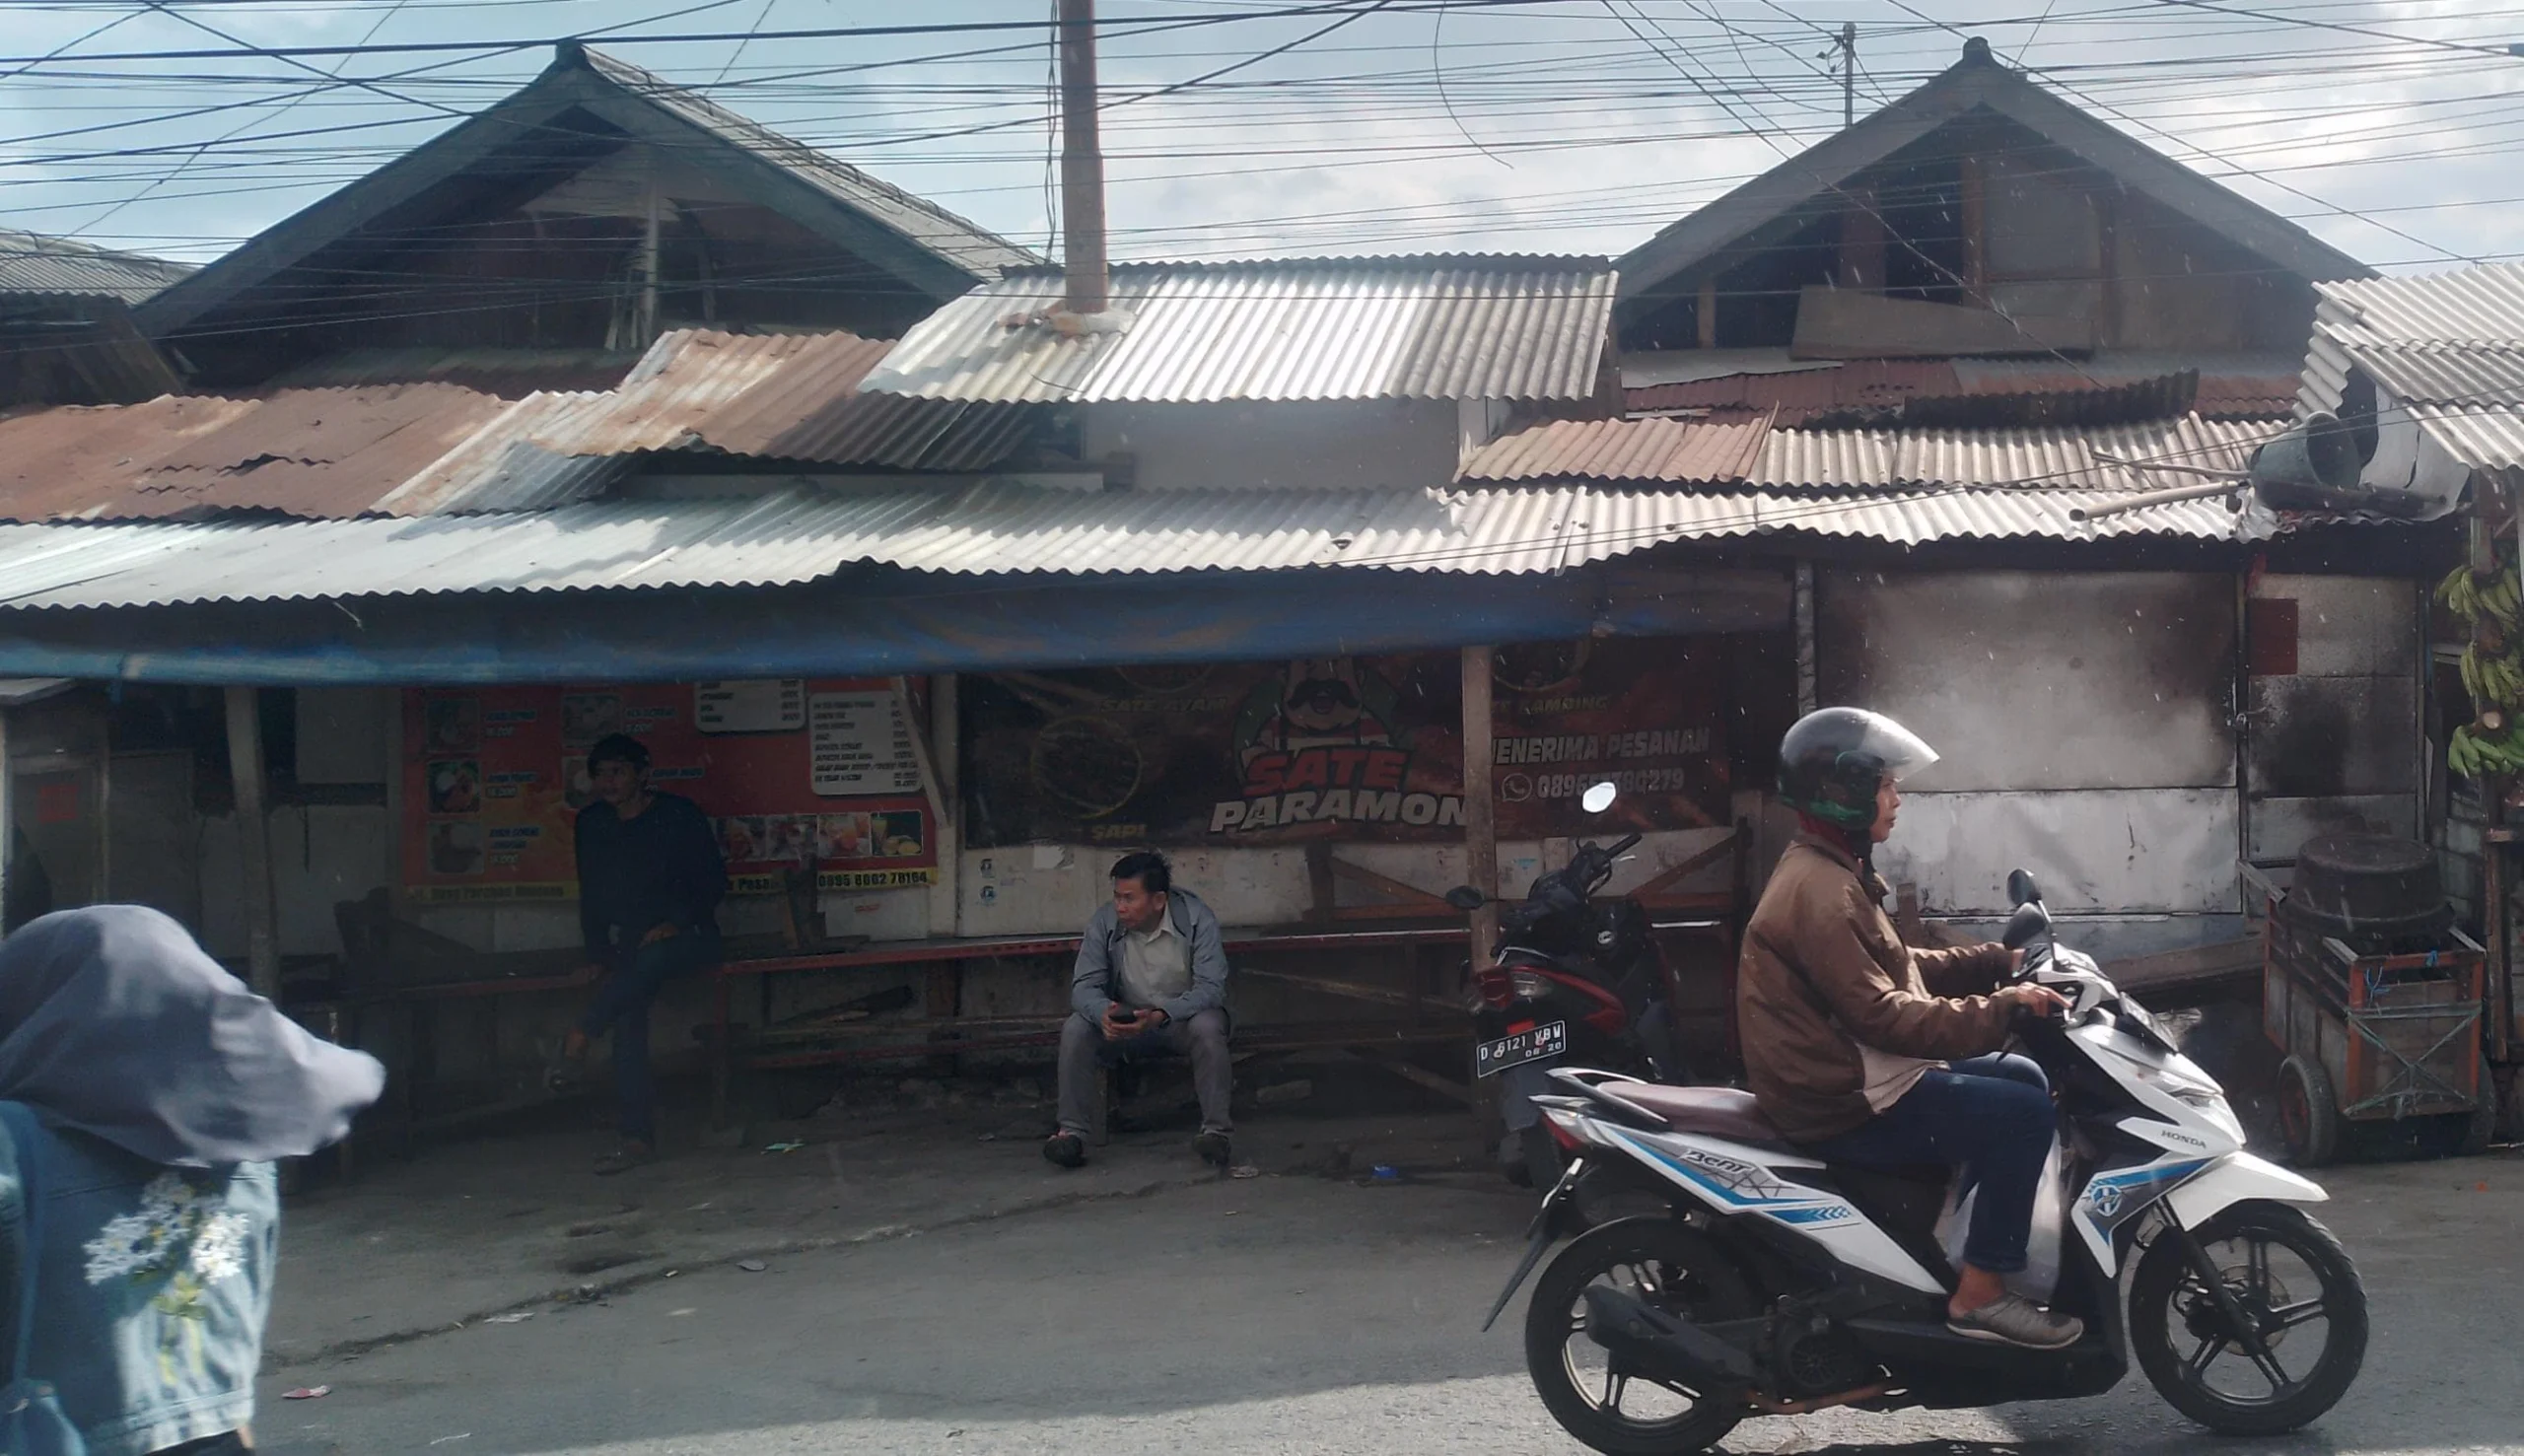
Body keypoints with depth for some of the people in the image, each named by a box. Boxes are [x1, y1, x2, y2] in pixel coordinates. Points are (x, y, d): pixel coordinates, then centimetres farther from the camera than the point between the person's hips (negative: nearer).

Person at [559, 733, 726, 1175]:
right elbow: (591, 896, 16)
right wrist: (598, 954, 7)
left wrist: (677, 923, -16)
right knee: (628, 1020, -19)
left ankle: (581, 1035, -36)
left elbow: (714, 880, -4)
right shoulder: (592, 824, 10)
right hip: (630, 944, 4)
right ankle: (638, 1138, -21)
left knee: (649, 960, -39)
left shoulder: (679, 814, -3)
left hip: (687, 936, -4)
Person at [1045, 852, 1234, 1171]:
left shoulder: (1196, 919, -19)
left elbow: (1211, 987, -25)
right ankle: (1072, 1132, -21)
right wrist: (1104, 1012, -39)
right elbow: (1084, 986, -13)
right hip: (1127, 1020, 3)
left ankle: (1217, 1129, -29)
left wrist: (1159, 1016, -42)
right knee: (1075, 1029, -24)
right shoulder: (1105, 922, -12)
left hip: (1183, 1017, -2)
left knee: (1206, 1027, -36)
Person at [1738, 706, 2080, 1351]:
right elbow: (1880, 1014, -26)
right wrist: (2000, 1007, -24)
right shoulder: (1818, 891, -21)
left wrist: (2003, 961, 11)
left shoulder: (1829, 871, 14)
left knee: (2023, 1077, 17)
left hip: (1856, 1073, 11)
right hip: (1842, 1105, -11)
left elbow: (1898, 968, 20)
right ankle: (1980, 1292, -11)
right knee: (2023, 1114, -18)